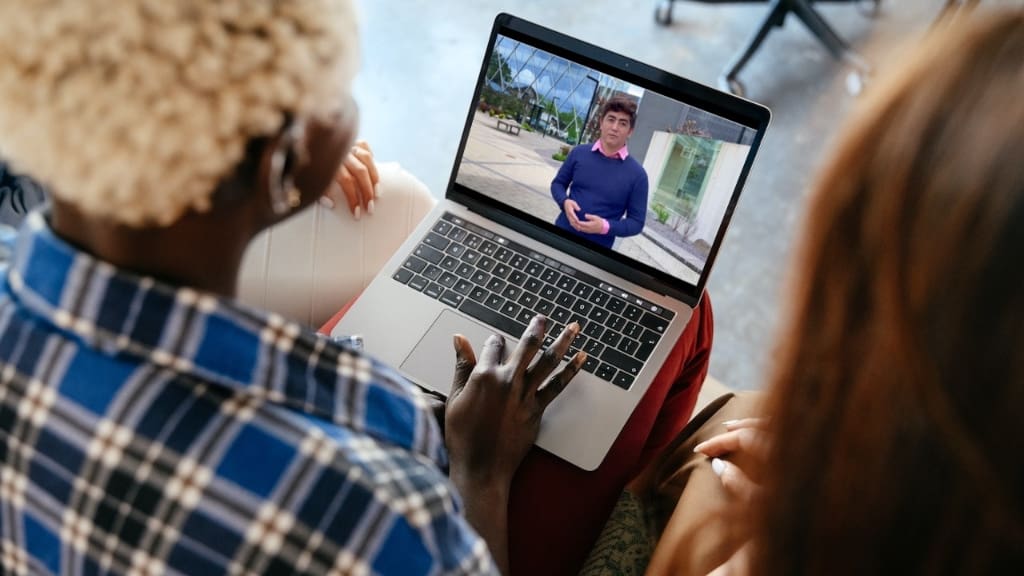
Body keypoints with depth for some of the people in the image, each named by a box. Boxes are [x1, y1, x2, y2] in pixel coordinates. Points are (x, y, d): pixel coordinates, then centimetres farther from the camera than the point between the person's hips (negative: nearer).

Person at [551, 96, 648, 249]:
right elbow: (558, 183, 12)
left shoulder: (637, 174, -8)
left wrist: (605, 227, -21)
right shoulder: (578, 153, -1)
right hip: (560, 235, 2)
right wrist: (565, 202, -10)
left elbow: (637, 222, -5)